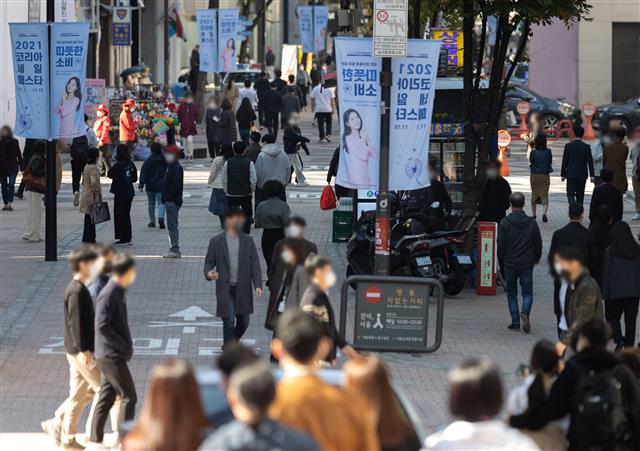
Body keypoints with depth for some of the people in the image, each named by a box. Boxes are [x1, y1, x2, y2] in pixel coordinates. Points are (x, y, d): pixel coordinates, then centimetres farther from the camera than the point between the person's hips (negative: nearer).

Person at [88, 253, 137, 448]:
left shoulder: (119, 292, 12)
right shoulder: (108, 295, -18)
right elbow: (102, 327, -23)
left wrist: (126, 345, 12)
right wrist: (125, 346, -18)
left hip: (109, 356, 9)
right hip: (112, 356, -9)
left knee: (105, 398, 11)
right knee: (129, 397, -4)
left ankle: (94, 441, 15)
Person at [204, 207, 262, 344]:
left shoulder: (247, 241, 5)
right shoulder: (216, 241, -1)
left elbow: (255, 264, 2)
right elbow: (209, 262, 4)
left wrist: (257, 285, -8)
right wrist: (208, 273, -20)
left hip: (243, 289, 3)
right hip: (225, 289, -3)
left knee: (243, 321, 13)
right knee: (229, 321, -8)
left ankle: (233, 343, 39)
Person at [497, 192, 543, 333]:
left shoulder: (505, 223, -8)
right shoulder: (531, 223, -2)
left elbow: (501, 245, -6)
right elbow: (538, 243, 6)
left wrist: (501, 264, 6)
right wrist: (536, 258, 24)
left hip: (509, 263, -1)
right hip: (526, 263, 1)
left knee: (512, 293, 11)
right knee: (527, 292, 7)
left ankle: (515, 322, 7)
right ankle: (525, 312, -21)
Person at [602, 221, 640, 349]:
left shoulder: (610, 252, -10)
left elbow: (606, 274, -7)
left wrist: (604, 293, -1)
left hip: (616, 292, -3)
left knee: (612, 316, 12)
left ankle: (619, 339, -10)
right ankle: (629, 345, 11)